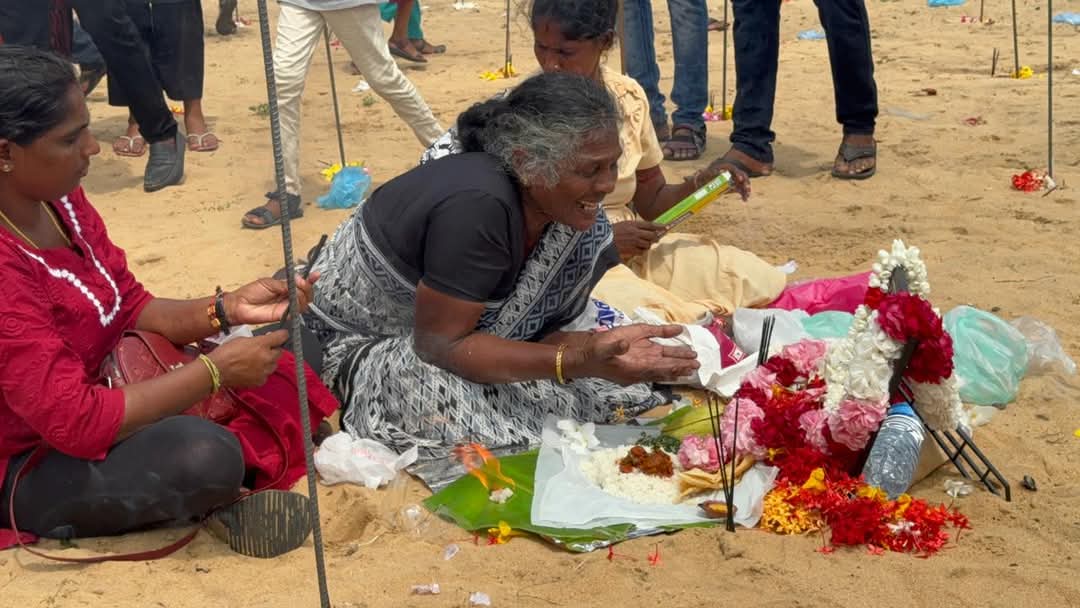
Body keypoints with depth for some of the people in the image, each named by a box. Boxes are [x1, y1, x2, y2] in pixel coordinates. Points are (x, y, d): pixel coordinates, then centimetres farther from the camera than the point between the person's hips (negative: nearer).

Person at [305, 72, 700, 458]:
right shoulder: (478, 206, -36)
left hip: (463, 323, 7)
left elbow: (537, 324, -8)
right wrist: (580, 361, -41)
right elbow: (439, 344, -33)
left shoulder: (559, 203, -13)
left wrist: (600, 345, -31)